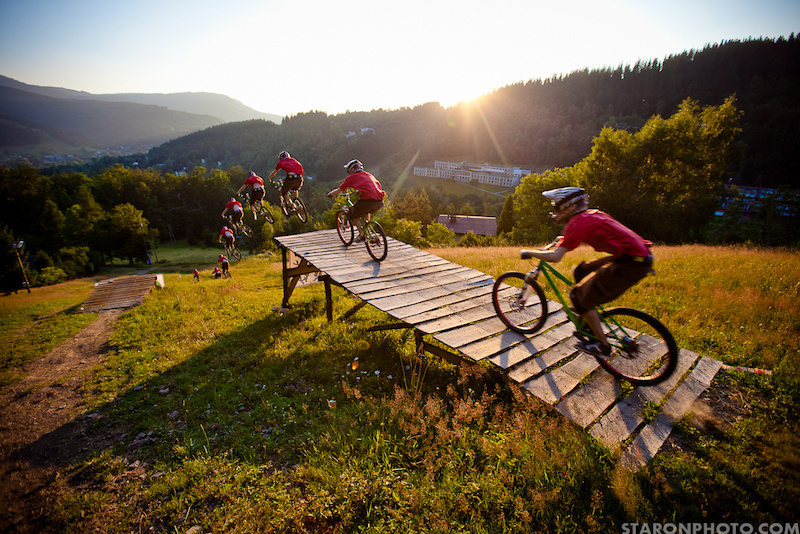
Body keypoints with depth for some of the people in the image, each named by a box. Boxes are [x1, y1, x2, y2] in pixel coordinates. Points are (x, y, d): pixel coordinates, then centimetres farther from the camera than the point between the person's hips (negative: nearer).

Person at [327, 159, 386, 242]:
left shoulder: (351, 177, 14)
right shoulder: (369, 175, 29)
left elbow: (339, 190, 19)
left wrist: (331, 194, 39)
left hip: (367, 200, -6)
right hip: (379, 202, 6)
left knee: (352, 215, 21)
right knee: (367, 212, 37)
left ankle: (361, 233, 7)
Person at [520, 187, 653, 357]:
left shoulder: (578, 223, -13)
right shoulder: (591, 214, 14)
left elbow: (555, 256, -19)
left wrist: (529, 252, -5)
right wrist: (563, 240, 37)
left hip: (631, 264, -10)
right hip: (639, 254, 10)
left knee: (579, 296, 0)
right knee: (581, 271, 21)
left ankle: (602, 345, 11)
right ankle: (589, 321, 29)